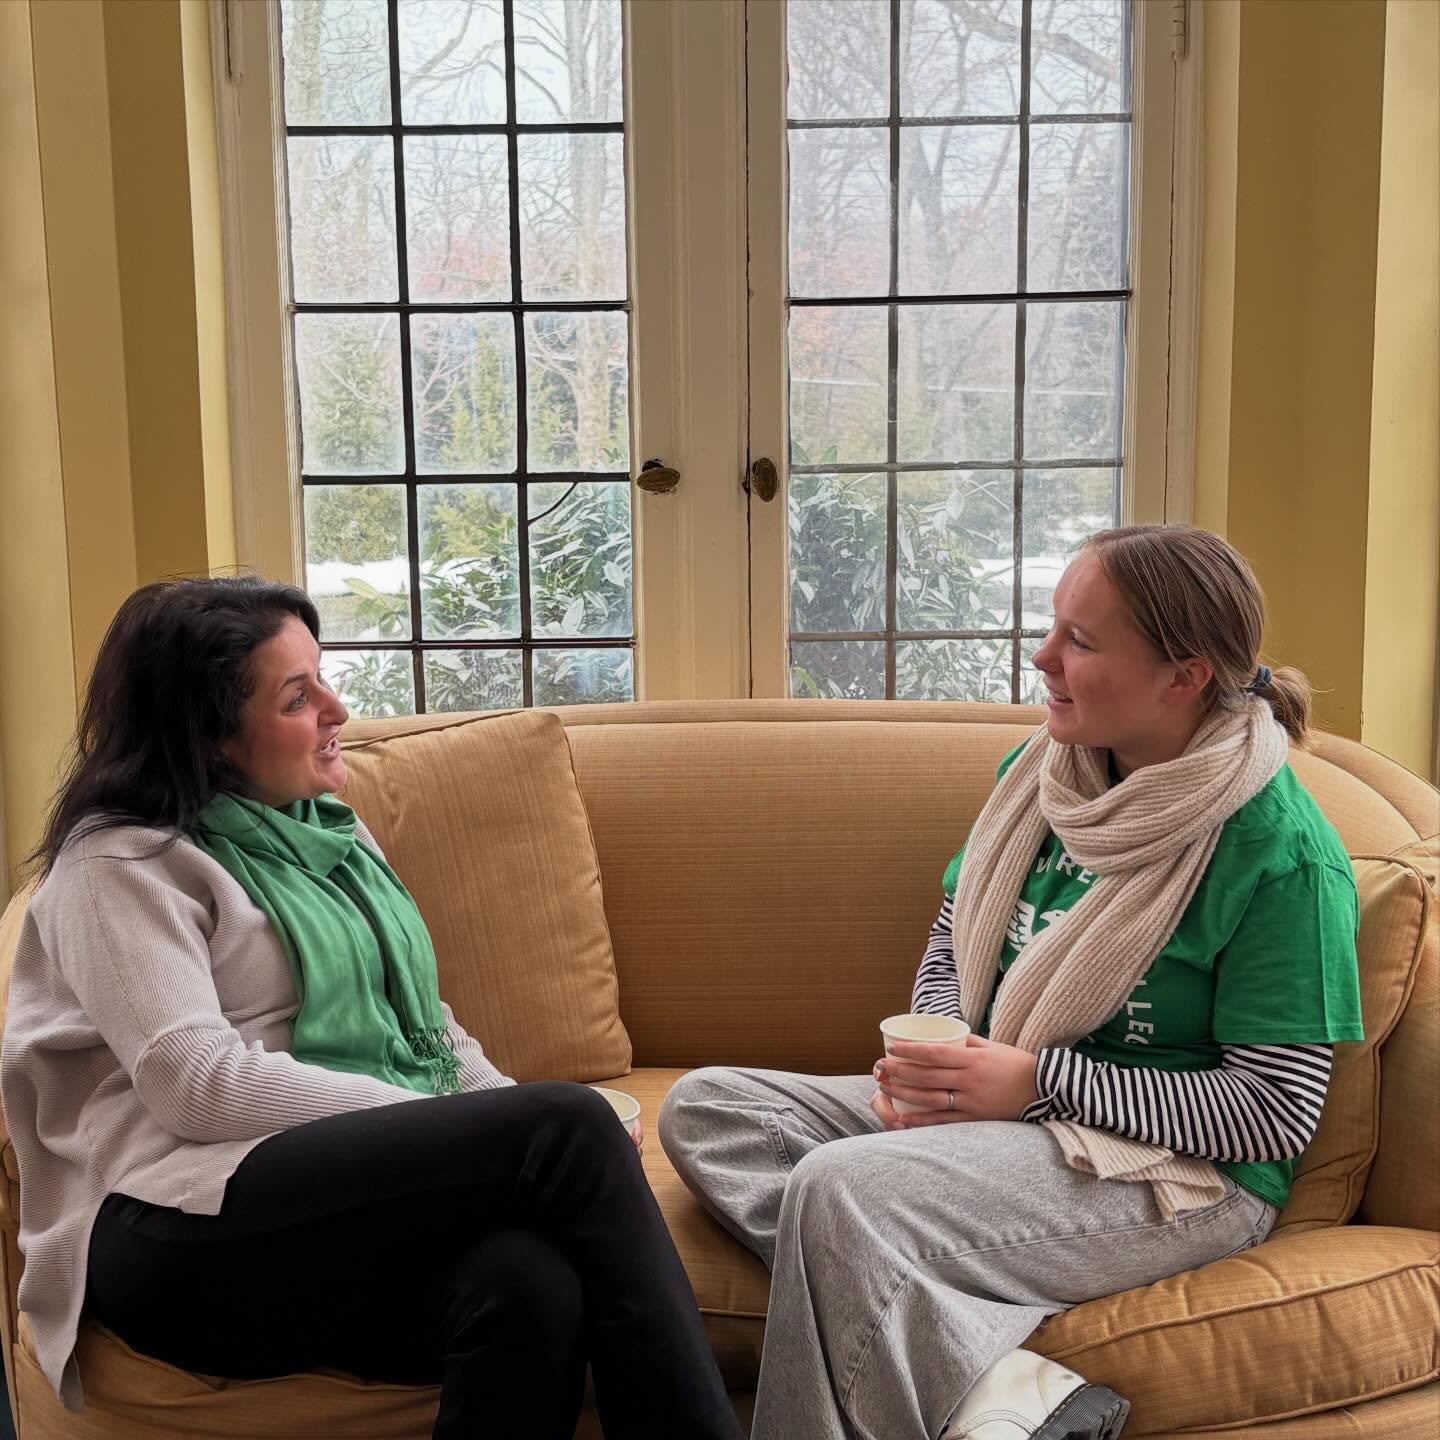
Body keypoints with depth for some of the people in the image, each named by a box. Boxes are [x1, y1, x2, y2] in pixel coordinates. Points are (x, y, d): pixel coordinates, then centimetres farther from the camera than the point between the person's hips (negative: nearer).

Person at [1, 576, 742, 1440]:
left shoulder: (328, 829, 21)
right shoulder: (121, 863, -1)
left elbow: (424, 1020, 21)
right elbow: (198, 1085, -15)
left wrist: (496, 1126, 0)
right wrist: (449, 1130, -16)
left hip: (368, 1188, 6)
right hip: (196, 1235, -5)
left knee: (530, 1285, -33)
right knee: (570, 1126, -28)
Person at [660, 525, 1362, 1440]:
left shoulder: (1281, 851, -16)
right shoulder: (1042, 770, 5)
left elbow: (1276, 1112, -16)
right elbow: (955, 942, 16)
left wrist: (1037, 1080, -20)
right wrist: (937, 1052, -8)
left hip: (1175, 1170, -9)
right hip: (998, 1101, 9)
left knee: (839, 1187, -32)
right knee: (705, 1108, -9)